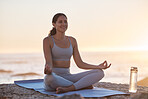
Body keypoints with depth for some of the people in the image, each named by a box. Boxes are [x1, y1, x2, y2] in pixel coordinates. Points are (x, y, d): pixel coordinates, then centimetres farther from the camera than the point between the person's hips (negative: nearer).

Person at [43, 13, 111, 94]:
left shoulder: (72, 41, 11)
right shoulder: (47, 40, -4)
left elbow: (80, 64, 7)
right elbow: (49, 63, -15)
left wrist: (98, 67, -6)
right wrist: (48, 70, -39)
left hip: (67, 77, 5)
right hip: (54, 77, -4)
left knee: (100, 72, -13)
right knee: (49, 78, -44)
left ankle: (68, 88, -29)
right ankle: (84, 86, -23)